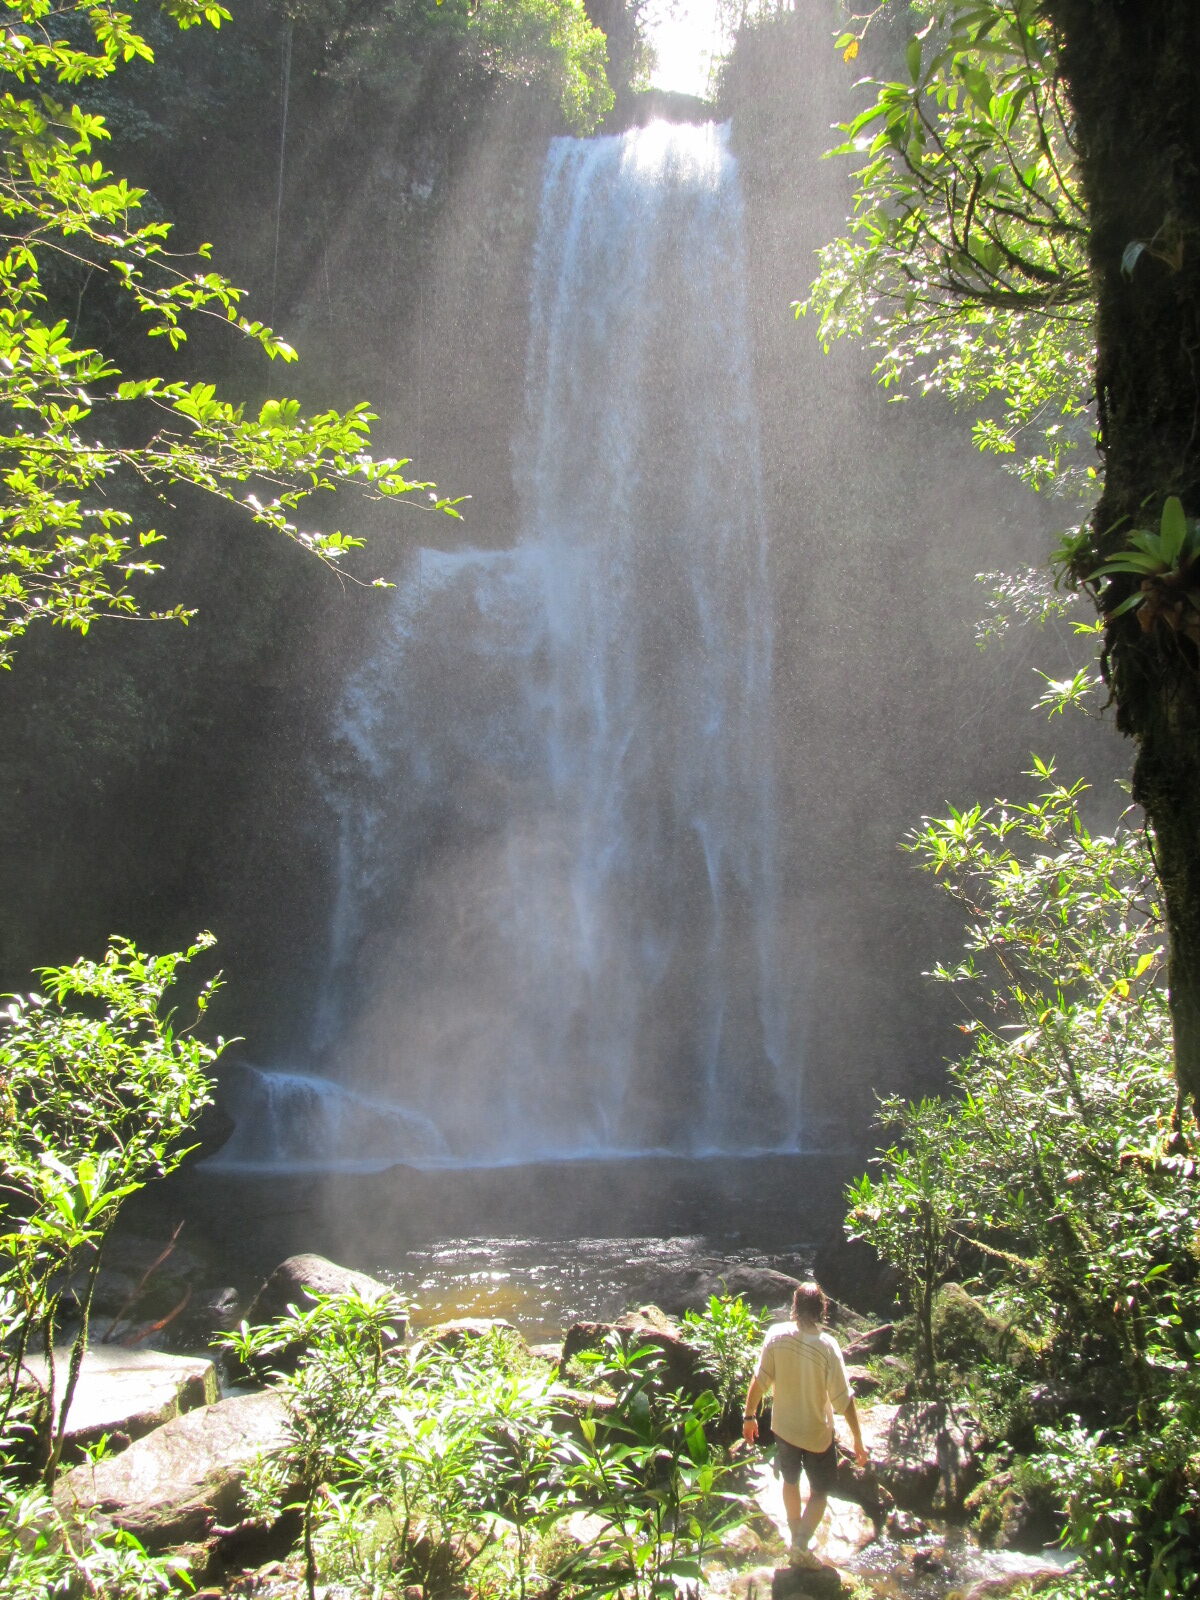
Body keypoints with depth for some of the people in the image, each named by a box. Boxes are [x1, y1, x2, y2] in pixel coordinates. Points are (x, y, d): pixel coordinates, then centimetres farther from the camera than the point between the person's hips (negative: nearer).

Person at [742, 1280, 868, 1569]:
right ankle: (801, 1545, 6)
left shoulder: (776, 1335, -18)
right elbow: (843, 1399, -22)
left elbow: (760, 1380, -11)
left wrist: (749, 1415, 3)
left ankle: (796, 1540, 40)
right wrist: (858, 1439, -11)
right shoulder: (827, 1346, -26)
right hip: (817, 1433, -3)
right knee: (820, 1491, 18)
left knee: (790, 1481, 26)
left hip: (783, 1427, 3)